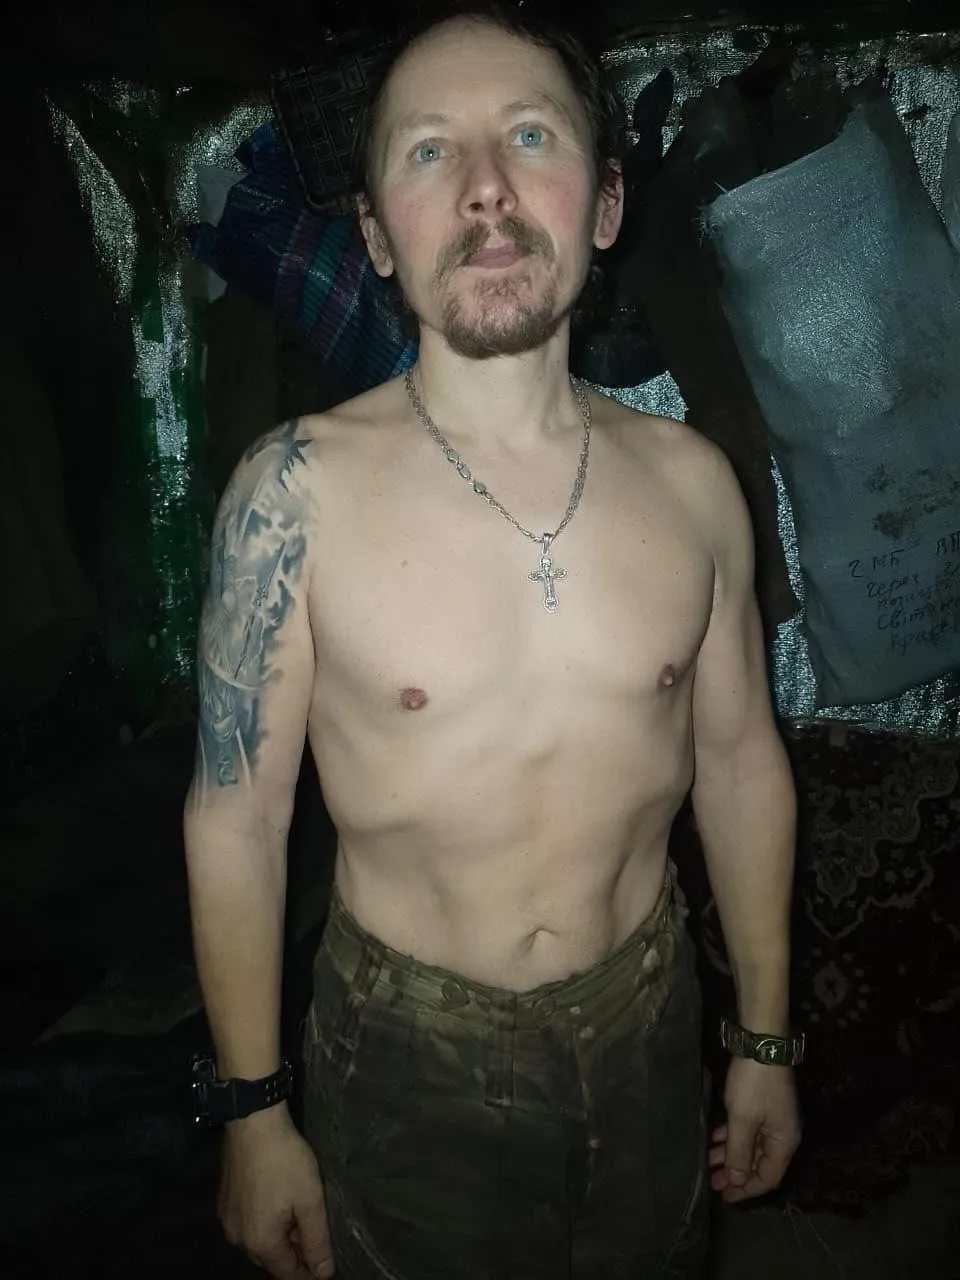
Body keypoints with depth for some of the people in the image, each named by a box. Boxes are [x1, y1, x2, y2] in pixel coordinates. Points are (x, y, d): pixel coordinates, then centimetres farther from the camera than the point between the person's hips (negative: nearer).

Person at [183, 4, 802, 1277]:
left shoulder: (690, 480, -8)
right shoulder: (297, 491, -17)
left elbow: (740, 757, 2)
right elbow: (237, 818, -10)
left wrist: (765, 1038, 8)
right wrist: (255, 1115, -5)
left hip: (650, 1023, 3)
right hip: (411, 1057, -2)